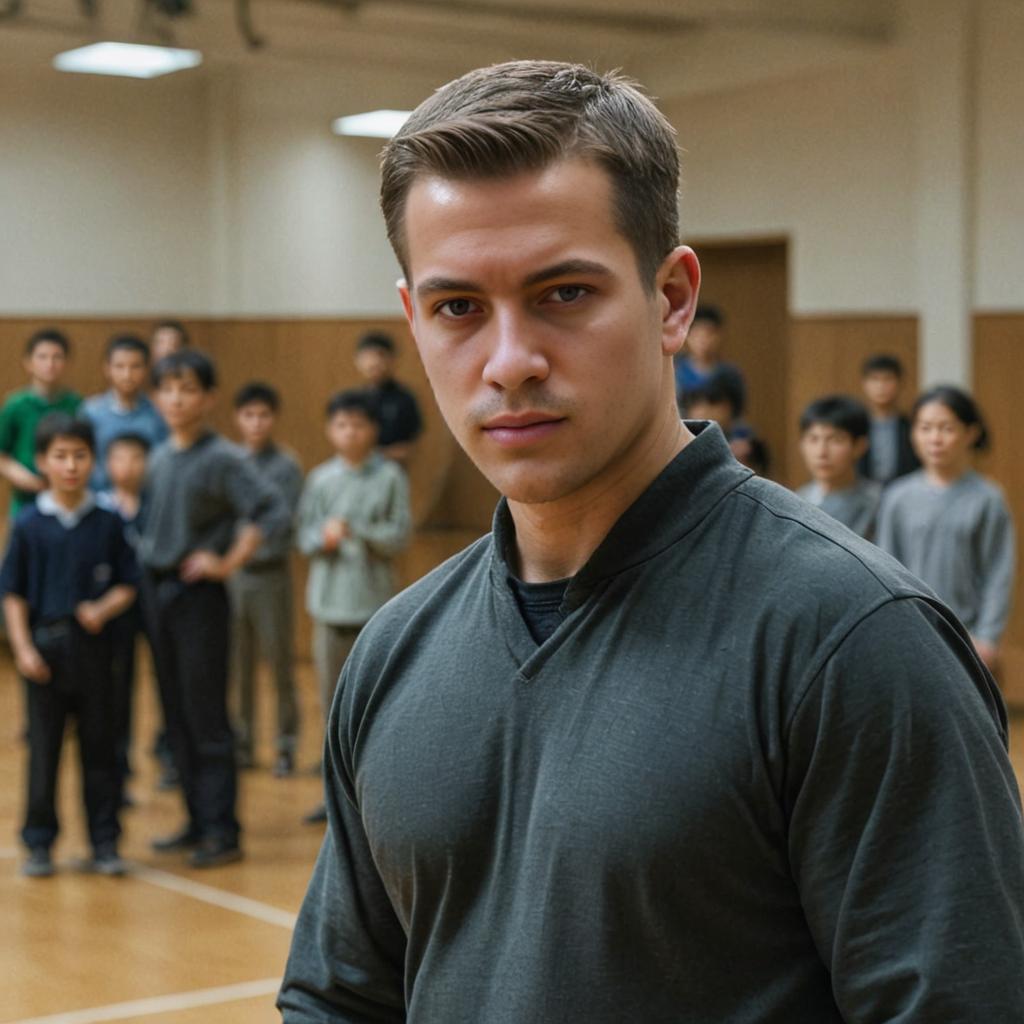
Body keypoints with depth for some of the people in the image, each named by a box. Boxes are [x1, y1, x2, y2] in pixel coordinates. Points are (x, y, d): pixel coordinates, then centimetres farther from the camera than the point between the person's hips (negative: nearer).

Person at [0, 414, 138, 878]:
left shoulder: (107, 523, 0)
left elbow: (127, 584, 4)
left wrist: (104, 609, -15)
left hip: (92, 644, 1)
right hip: (44, 644, -1)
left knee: (98, 744, 7)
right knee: (44, 748, 6)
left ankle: (105, 841, 15)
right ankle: (39, 843, 16)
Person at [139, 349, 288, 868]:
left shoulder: (222, 459, -12)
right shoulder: (159, 457, 8)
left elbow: (273, 513, -20)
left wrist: (228, 562, -16)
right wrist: (145, 553, 9)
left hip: (198, 593, -7)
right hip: (156, 587, 7)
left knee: (206, 717, -4)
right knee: (175, 715, 12)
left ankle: (222, 831, 3)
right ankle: (197, 821, 21)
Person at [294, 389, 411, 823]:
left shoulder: (390, 477, -1)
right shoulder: (320, 478, 7)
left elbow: (399, 535, -5)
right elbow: (303, 532, 8)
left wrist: (355, 531, -18)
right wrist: (322, 538, -13)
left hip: (374, 600, -3)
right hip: (330, 601, 3)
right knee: (334, 698, 8)